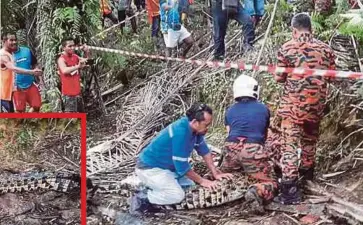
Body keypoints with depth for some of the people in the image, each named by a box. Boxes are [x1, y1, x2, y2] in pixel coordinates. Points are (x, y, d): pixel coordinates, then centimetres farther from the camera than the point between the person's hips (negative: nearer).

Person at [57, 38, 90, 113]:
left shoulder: (75, 56, 7)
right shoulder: (61, 59, -14)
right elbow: (64, 71, -34)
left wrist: (86, 52, 0)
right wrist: (78, 66, -44)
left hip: (77, 91, 8)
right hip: (68, 93, -8)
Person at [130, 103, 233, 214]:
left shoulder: (195, 128, -5)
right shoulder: (180, 132, -30)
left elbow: (204, 151, 9)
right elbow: (182, 166, -24)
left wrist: (215, 174, 3)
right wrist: (202, 181, -14)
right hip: (149, 168, -9)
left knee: (191, 185, 9)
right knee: (177, 195, -24)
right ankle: (142, 199, -7)